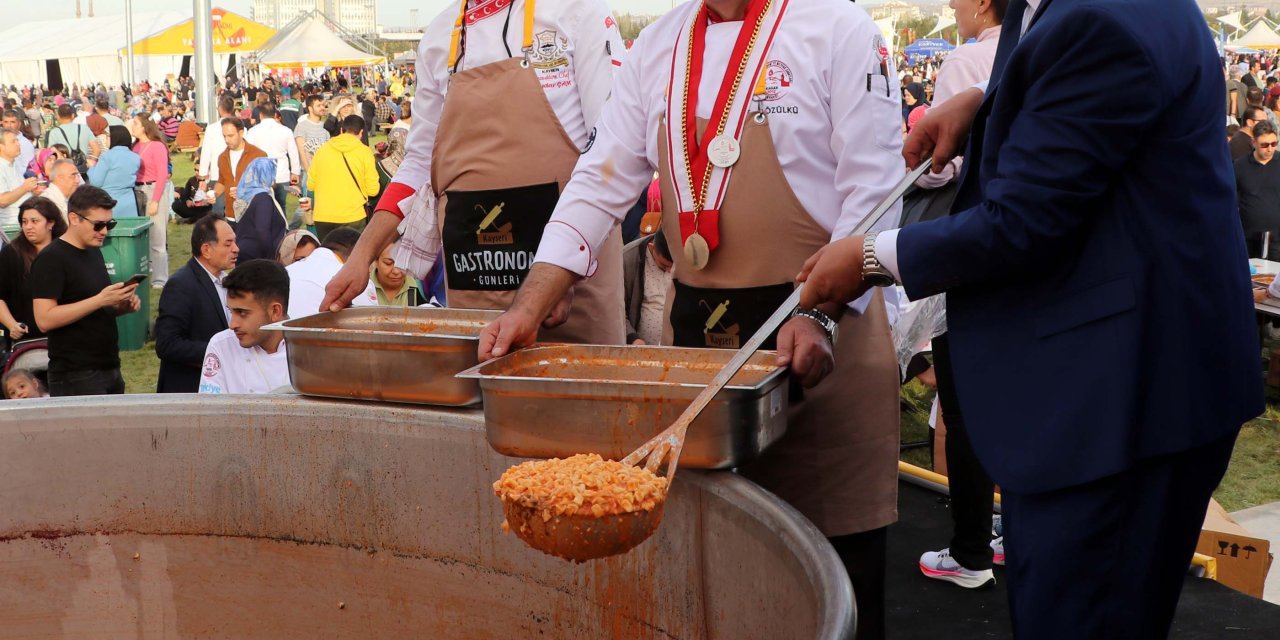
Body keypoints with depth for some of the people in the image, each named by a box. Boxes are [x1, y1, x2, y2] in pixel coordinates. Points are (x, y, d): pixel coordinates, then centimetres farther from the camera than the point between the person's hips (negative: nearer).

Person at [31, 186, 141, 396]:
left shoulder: (93, 251, 14)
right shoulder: (51, 259, -11)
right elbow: (45, 319, -20)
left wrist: (123, 306, 3)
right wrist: (100, 300, -23)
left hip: (110, 369, 8)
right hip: (75, 377, -8)